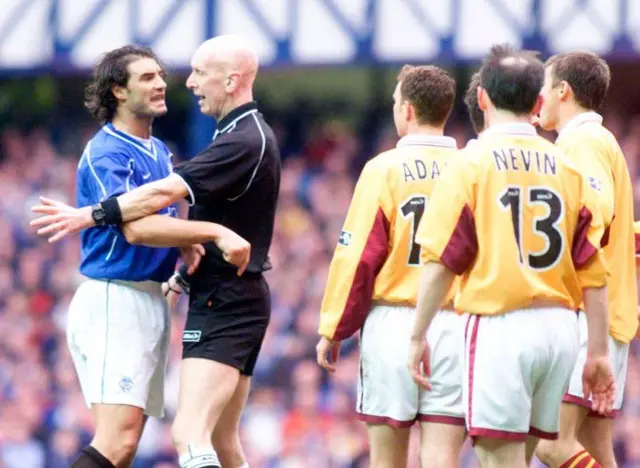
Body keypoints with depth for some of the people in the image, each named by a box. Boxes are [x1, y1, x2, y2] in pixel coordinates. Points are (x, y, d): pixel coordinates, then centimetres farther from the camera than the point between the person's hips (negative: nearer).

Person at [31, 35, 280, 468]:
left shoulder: (244, 142, -17)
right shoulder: (251, 135, 16)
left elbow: (167, 192, -25)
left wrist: (89, 216, -23)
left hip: (224, 303, -11)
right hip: (231, 298, 11)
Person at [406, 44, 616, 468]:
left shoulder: (472, 163, -4)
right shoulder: (567, 168, 7)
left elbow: (440, 262, -8)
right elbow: (594, 272, 5)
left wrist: (418, 336, 0)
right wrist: (599, 353, 10)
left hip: (500, 324, -5)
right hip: (560, 326, 5)